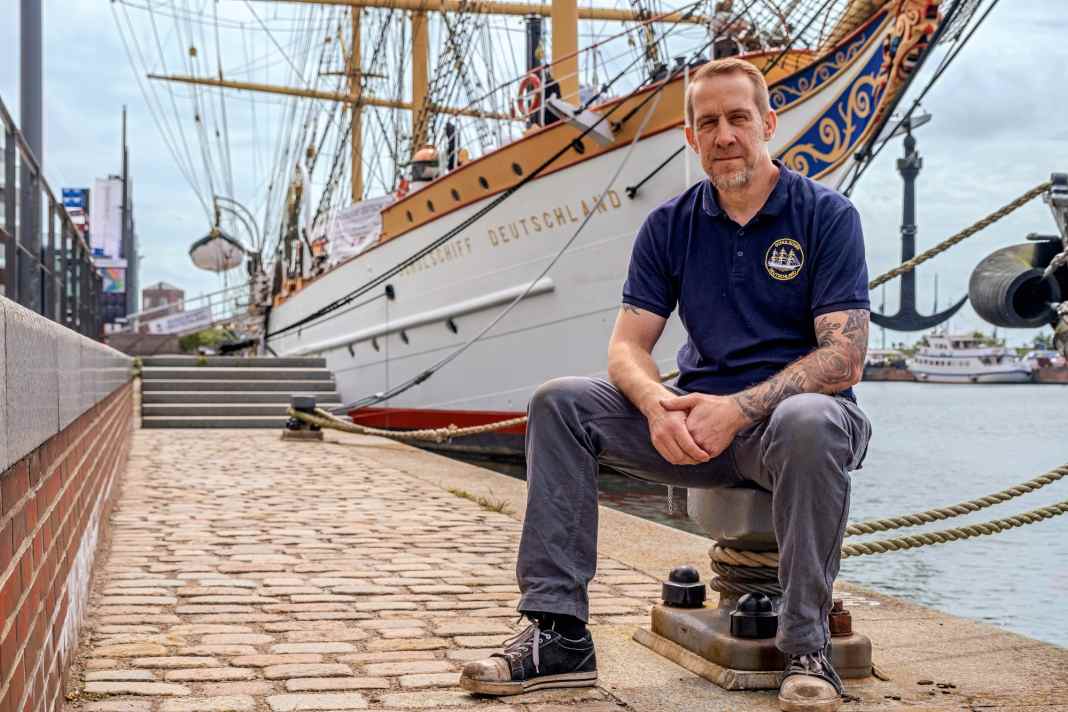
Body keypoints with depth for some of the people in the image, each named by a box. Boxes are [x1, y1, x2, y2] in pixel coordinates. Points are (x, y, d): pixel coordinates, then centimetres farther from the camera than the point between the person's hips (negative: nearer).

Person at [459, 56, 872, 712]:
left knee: (809, 422, -40)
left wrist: (739, 408, -27)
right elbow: (628, 345, 2)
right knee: (560, 402, -14)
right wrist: (658, 404, -22)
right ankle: (560, 634, -16)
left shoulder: (827, 214, -5)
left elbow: (845, 357, -14)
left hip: (788, 413, -4)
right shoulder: (670, 226, 7)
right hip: (698, 419, 4)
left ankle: (808, 649, -26)